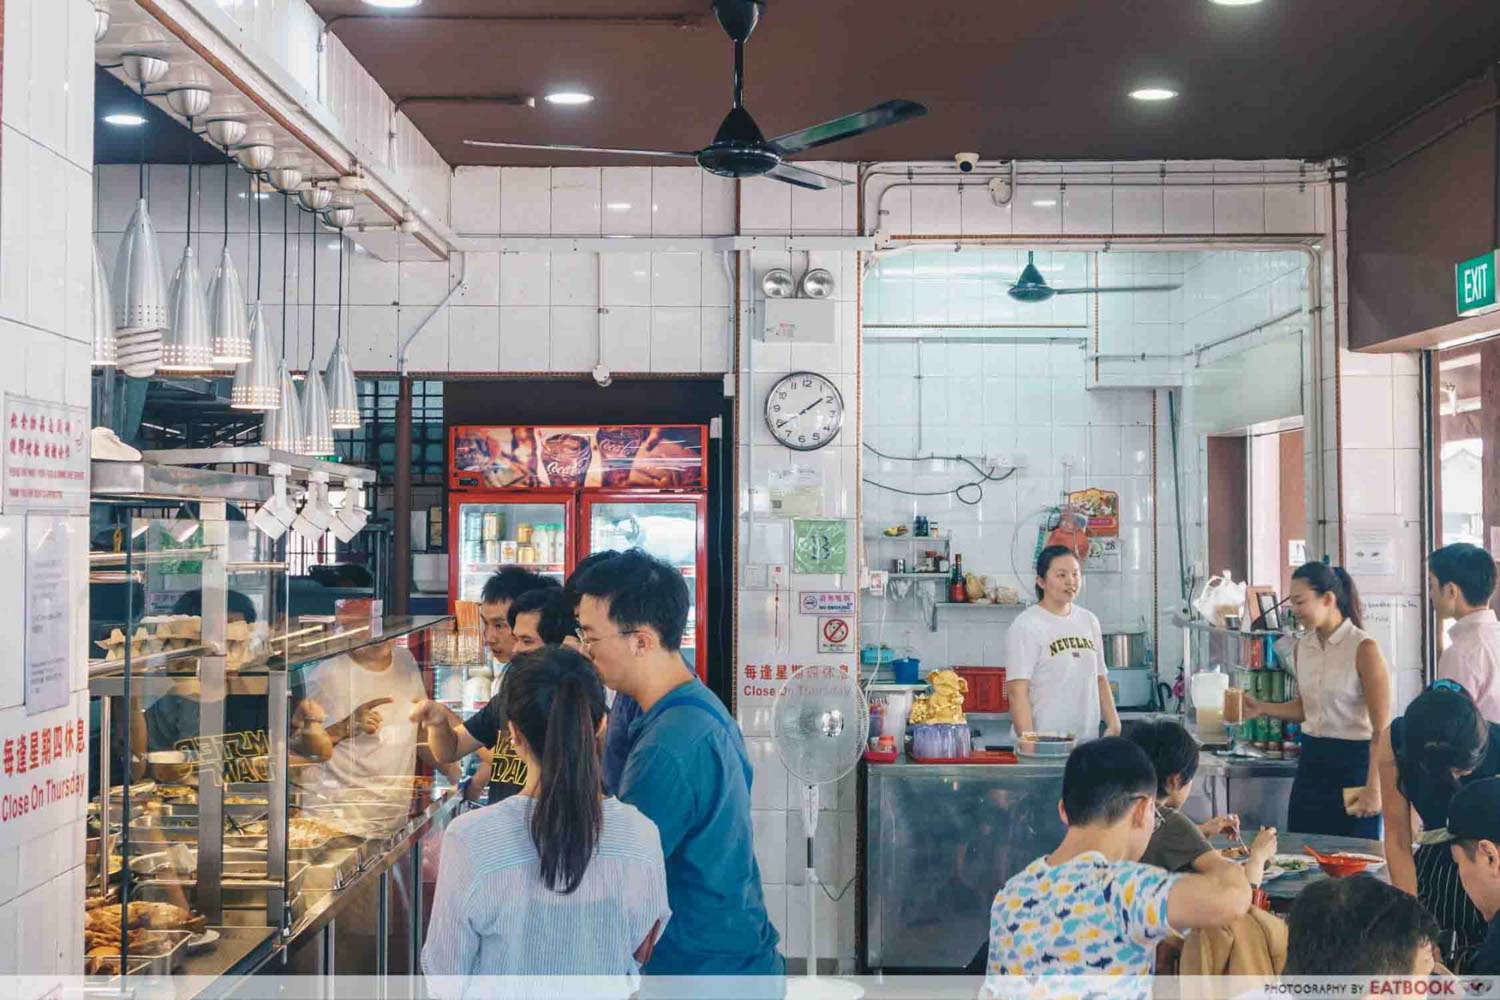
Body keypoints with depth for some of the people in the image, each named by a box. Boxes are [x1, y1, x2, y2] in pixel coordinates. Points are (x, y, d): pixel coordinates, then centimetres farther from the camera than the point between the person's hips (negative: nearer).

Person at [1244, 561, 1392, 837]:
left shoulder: (1363, 648, -12)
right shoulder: (1302, 648, 7)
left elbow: (1382, 728, -12)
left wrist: (1374, 788, -16)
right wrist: (1261, 708, 5)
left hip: (1353, 762, -6)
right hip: (1312, 760, 6)